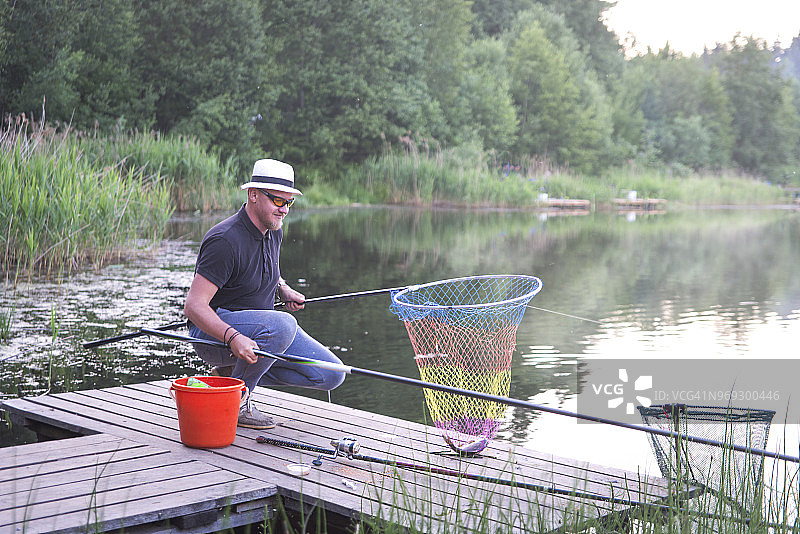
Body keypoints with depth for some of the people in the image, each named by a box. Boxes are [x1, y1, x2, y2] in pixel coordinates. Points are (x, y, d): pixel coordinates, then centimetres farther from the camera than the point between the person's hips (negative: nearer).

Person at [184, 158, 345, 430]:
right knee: (282, 325, -38)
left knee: (331, 375, -5)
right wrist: (233, 338, -42)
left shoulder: (273, 232, 4)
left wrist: (283, 290, 12)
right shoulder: (225, 240, -23)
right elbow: (194, 306, -28)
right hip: (213, 331, -8)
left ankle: (234, 372, 7)